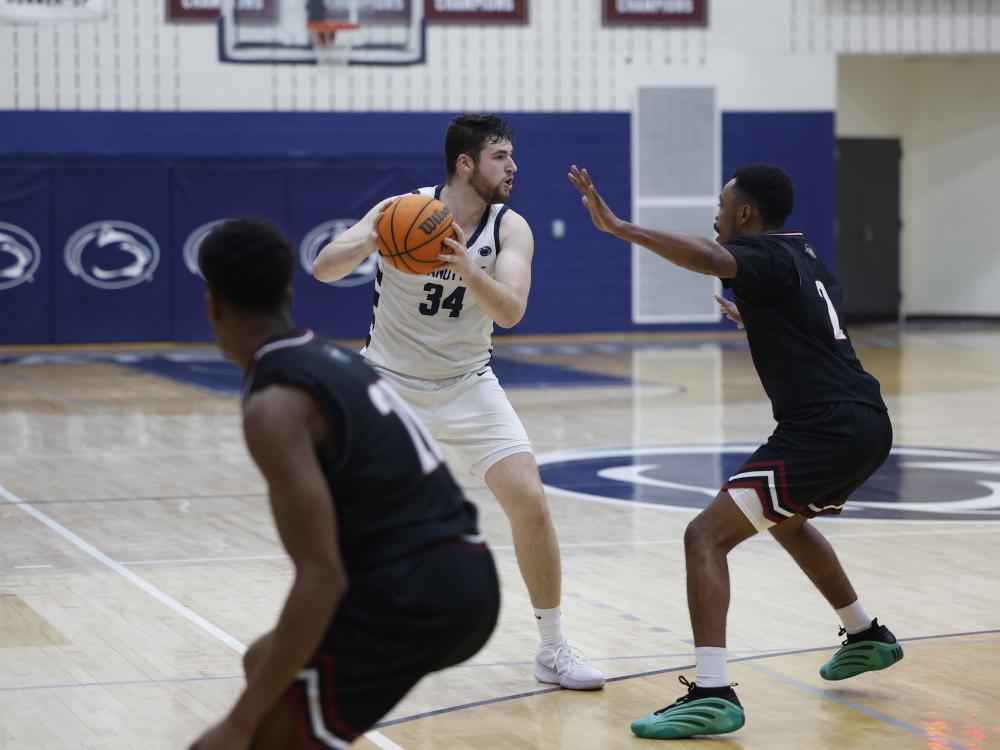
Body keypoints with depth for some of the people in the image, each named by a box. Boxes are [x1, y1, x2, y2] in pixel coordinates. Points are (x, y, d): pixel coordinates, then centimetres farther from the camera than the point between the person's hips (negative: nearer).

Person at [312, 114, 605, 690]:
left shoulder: (510, 228, -10)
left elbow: (510, 311, -24)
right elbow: (324, 269, -19)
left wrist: (468, 270, -43)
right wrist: (367, 243, -40)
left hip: (467, 385, 1)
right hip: (389, 383, -1)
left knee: (530, 501, -11)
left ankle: (553, 650, 2)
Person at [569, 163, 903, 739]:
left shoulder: (765, 256, -7)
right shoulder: (807, 259, 19)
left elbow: (707, 259, -31)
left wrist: (617, 226, -34)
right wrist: (755, 322, 51)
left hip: (824, 430, -10)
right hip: (868, 425, 10)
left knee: (707, 536, -11)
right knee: (787, 521, 36)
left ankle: (713, 693, -21)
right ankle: (868, 636, 46)